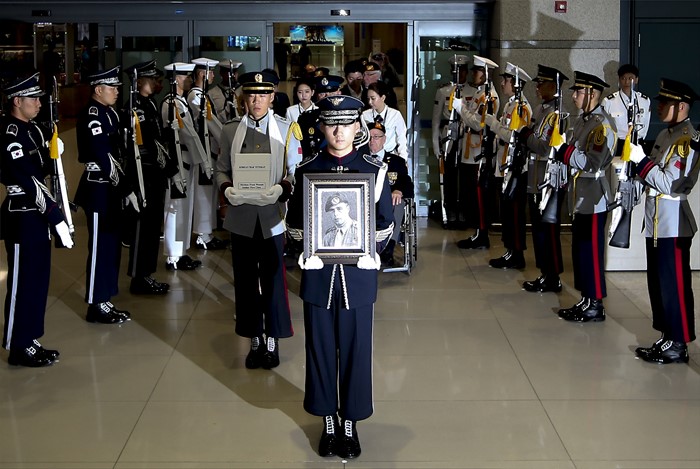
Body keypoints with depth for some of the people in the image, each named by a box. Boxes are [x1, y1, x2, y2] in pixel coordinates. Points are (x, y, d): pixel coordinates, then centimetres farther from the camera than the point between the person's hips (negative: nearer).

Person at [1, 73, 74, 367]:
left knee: (38, 279, 15)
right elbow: (27, 181, -25)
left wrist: (52, 154, -6)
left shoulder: (31, 129, 10)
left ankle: (30, 340, 25)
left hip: (37, 215, 9)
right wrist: (57, 217, -26)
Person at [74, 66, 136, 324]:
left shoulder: (109, 113, 11)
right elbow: (104, 158, -23)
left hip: (111, 187, 9)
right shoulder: (91, 116, -18)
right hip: (98, 189, -9)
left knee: (112, 245, 14)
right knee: (100, 247, -2)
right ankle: (96, 306, 7)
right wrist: (126, 189, -22)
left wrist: (124, 187, 11)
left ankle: (105, 300, 23)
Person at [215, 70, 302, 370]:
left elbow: (296, 171, 3)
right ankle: (255, 341, 18)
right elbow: (222, 169, 11)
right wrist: (227, 189, -9)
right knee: (245, 280, 6)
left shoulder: (287, 129, 4)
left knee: (273, 280, 2)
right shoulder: (231, 130, 9)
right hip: (241, 216, 2)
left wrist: (282, 189, -16)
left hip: (273, 216, -2)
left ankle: (272, 341, 14)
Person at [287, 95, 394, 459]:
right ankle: (328, 420, 24)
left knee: (355, 350, 6)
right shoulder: (306, 171, 3)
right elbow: (295, 224, 6)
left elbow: (385, 225, 4)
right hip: (318, 275, 1)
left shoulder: (374, 171, 1)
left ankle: (350, 423, 21)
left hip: (358, 275, 0)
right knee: (321, 350, 8)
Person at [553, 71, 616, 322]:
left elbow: (593, 162, -24)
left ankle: (595, 306, 5)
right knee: (579, 251, 14)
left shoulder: (602, 124, -16)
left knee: (591, 252, -3)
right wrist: (565, 152, -2)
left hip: (593, 199, -9)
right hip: (580, 197, 9)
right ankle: (585, 300, 23)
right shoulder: (582, 121, 13)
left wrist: (567, 152, -18)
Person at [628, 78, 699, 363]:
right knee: (658, 284, 15)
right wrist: (636, 160, 3)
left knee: (674, 286, -2)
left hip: (673, 225, -9)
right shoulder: (665, 135, 13)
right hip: (656, 222, 10)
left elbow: (669, 184, -22)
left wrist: (642, 160, -19)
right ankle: (667, 337, 25)